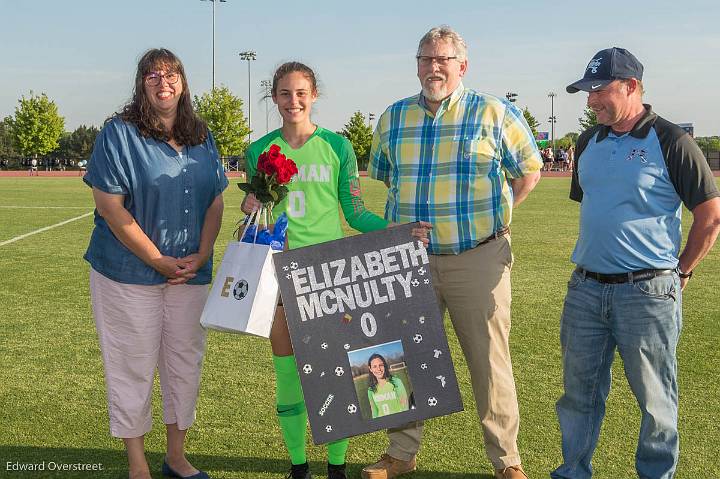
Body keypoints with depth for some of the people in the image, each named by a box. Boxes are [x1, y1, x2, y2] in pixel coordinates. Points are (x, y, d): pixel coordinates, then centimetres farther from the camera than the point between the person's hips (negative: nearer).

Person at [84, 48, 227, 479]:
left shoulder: (202, 138, 9)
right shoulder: (119, 134, -8)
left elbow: (216, 202, 10)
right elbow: (110, 207, -13)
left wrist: (201, 256, -5)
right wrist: (159, 260, -14)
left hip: (190, 271, 5)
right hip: (129, 271, -5)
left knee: (185, 362, 11)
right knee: (134, 366, 2)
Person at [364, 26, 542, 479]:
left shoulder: (495, 113, -2)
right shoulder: (394, 118, 8)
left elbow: (529, 170, 7)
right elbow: (382, 177, 21)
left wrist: (493, 216, 2)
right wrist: (404, 225, 9)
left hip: (478, 259, -3)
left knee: (490, 361, 2)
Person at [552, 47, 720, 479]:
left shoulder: (670, 141, -9)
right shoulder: (589, 142, 10)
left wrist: (681, 271, -2)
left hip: (647, 292, -6)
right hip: (585, 288, 6)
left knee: (655, 397, 7)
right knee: (579, 390, 13)